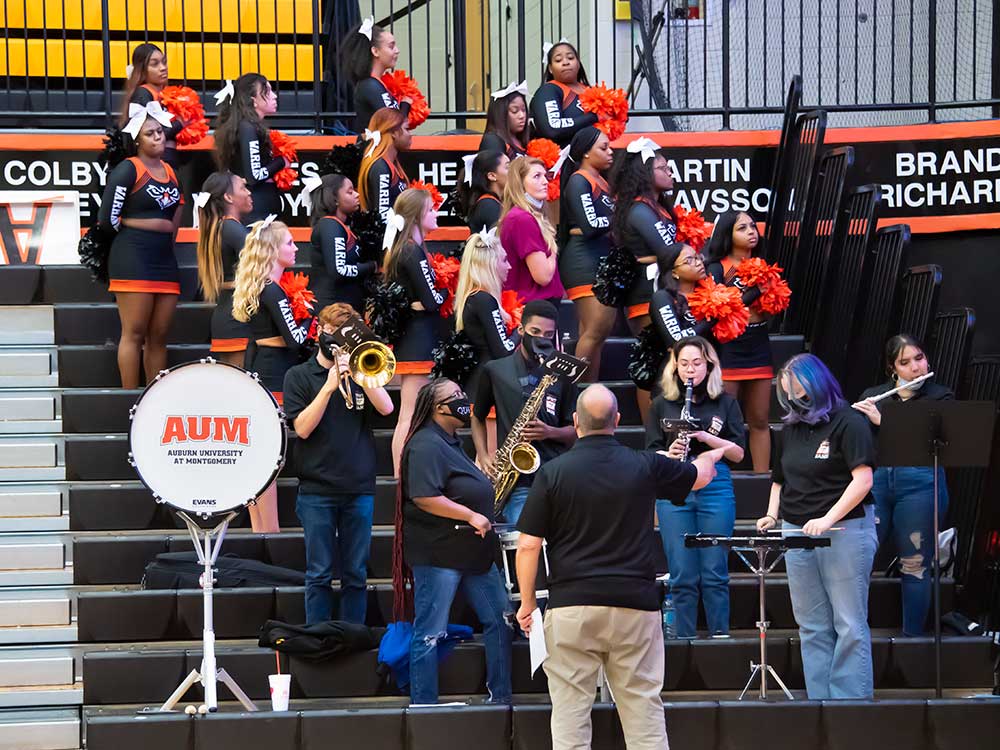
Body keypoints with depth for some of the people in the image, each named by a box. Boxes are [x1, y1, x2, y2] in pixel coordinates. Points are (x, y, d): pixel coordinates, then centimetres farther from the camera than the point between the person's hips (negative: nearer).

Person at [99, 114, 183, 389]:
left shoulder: (170, 171, 16)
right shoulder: (128, 169, -5)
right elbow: (107, 218, -9)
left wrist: (166, 240, 16)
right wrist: (141, 229, 4)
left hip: (165, 261, 7)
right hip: (132, 260, -7)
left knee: (158, 337, 7)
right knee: (134, 334, -8)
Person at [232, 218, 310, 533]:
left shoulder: (257, 287, 11)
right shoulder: (273, 291, -17)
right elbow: (294, 339, -18)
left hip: (258, 371, 10)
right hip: (274, 376, -10)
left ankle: (258, 528, 17)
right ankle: (269, 531, -5)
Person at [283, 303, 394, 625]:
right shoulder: (299, 376, 5)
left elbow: (386, 408, -4)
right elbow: (303, 428, -7)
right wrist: (330, 386, -15)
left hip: (359, 489, 2)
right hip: (317, 491, -2)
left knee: (356, 574, 5)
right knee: (319, 574, -2)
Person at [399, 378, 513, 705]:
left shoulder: (452, 443, 17)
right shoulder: (425, 445, -14)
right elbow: (424, 498, -24)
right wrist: (472, 516, -20)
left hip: (472, 552, 10)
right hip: (437, 553, -10)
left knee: (500, 620, 10)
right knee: (430, 633, -3)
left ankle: (501, 697, 17)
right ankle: (423, 704, 3)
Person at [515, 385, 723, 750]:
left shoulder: (553, 472, -4)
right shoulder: (645, 466, 1)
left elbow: (528, 545, -5)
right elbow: (700, 476, 21)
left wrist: (527, 603, 7)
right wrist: (710, 456, 44)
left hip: (571, 607, -1)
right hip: (634, 604, 1)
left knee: (570, 712, 2)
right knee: (644, 709, 7)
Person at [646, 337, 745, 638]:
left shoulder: (725, 403, 8)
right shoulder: (662, 404, 10)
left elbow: (737, 453, 3)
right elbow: (651, 455, 7)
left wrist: (705, 436, -11)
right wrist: (669, 454, -14)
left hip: (716, 487, 0)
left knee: (715, 573, 1)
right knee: (682, 576, 0)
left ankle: (720, 635, 9)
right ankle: (684, 639, 6)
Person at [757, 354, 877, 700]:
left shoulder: (849, 423, -6)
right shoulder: (789, 431, 14)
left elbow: (863, 479, -14)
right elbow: (780, 481, 23)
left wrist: (827, 519, -21)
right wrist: (771, 515, 4)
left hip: (845, 531, -7)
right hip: (796, 534, 7)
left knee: (849, 626, -4)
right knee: (812, 627, 7)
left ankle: (852, 701, -3)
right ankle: (819, 699, 11)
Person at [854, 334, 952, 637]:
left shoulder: (940, 397, 4)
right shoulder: (872, 396, 14)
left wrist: (882, 421, -18)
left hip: (919, 484, -2)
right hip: (875, 479, 2)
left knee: (915, 565, 1)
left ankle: (913, 636, 10)